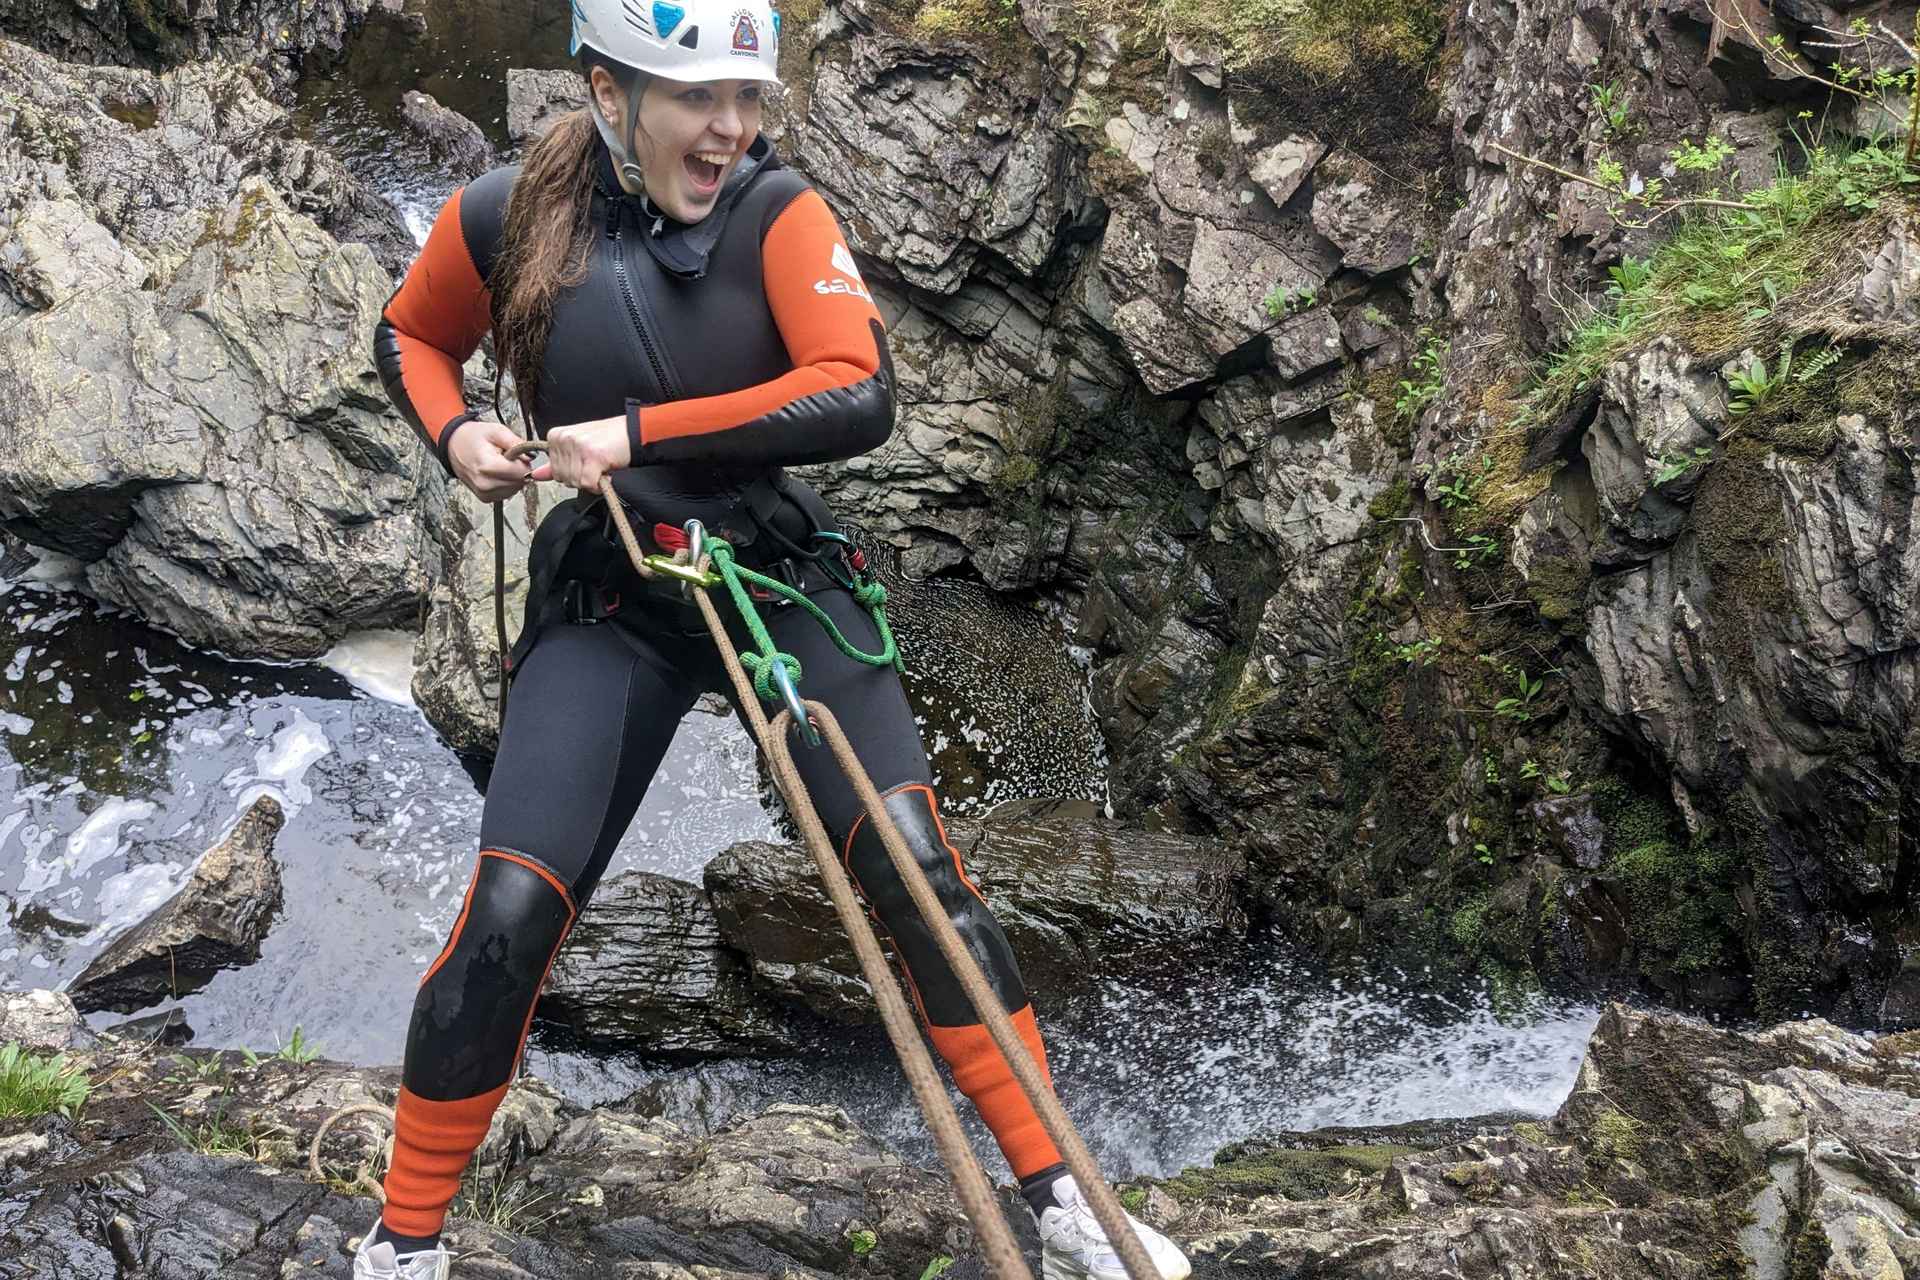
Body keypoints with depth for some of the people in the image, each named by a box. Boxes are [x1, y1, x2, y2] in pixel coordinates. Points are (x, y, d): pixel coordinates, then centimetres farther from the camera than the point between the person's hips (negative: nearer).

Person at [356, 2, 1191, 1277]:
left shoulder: (777, 211, -11)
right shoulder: (505, 217, -6)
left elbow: (858, 396, -23)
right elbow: (412, 335, 14)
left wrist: (642, 432, -23)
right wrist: (455, 431, -7)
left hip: (778, 579, 0)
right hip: (603, 605, 1)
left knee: (919, 868, -12)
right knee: (509, 918, -9)